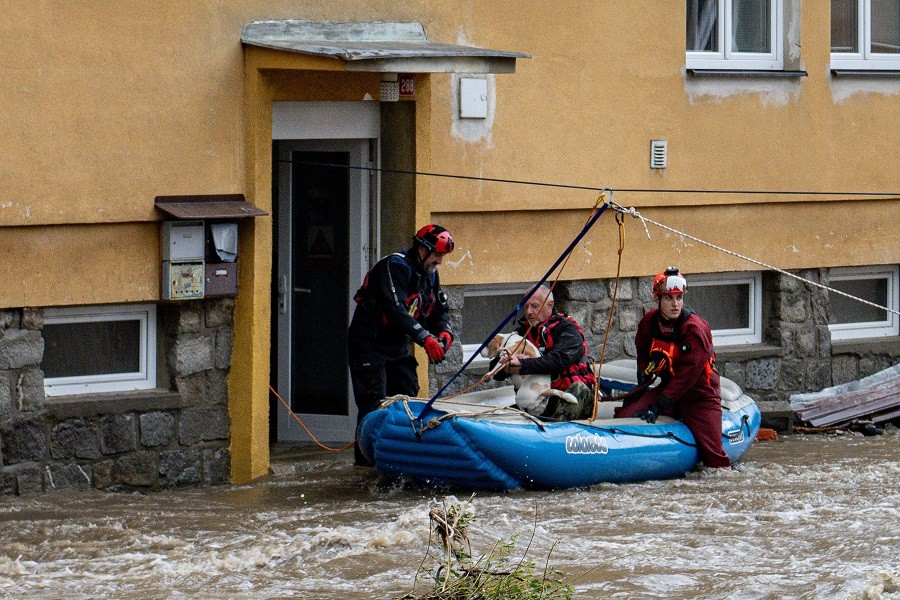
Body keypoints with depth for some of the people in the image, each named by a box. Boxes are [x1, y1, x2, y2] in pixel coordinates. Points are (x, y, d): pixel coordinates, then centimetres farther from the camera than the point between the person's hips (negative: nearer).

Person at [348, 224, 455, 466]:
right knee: (374, 402, -11)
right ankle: (366, 455, -8)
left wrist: (444, 332, -11)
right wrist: (426, 339, -36)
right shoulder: (395, 267, -21)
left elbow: (439, 310, 13)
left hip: (398, 346, 9)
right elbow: (396, 310, -32)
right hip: (369, 344, -9)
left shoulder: (429, 274, 8)